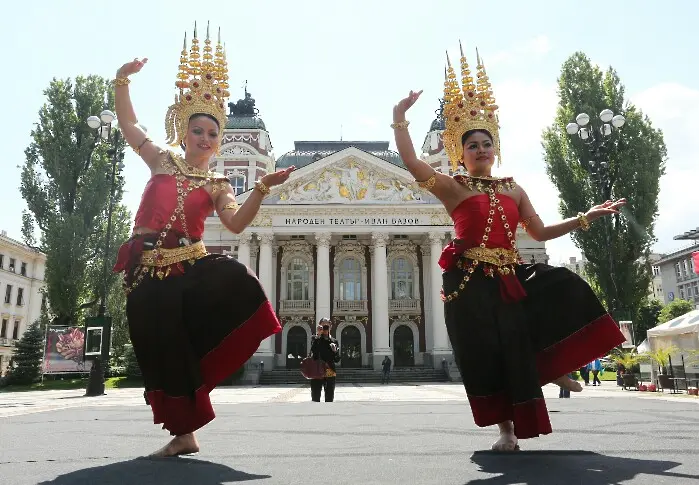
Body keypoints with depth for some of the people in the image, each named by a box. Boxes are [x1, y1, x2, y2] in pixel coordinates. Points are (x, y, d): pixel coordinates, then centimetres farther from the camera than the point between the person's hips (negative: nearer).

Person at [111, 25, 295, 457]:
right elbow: (128, 123, 12)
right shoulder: (163, 162, 12)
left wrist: (263, 188, -18)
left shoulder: (217, 185, 10)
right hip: (149, 270, 0)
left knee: (239, 279, -31)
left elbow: (237, 223, -7)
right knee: (162, 349, -2)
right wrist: (123, 79, 0)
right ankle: (184, 433, 13)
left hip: (190, 266, 0)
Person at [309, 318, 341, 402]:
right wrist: (318, 335, -18)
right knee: (315, 398, -3)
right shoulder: (315, 339, 4)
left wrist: (335, 351, -11)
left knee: (329, 399, 8)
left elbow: (337, 360, 8)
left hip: (330, 373, 3)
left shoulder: (334, 341, 11)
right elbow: (313, 351, -17)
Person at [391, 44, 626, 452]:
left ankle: (554, 365, 9)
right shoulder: (453, 188, -3)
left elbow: (541, 232, 16)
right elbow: (411, 162, -16)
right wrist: (400, 118, -18)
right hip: (472, 282, -4)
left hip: (511, 276, 5)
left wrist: (586, 217, 12)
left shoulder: (513, 189, 12)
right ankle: (507, 430, 17)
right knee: (488, 353, -2)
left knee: (565, 287, -11)